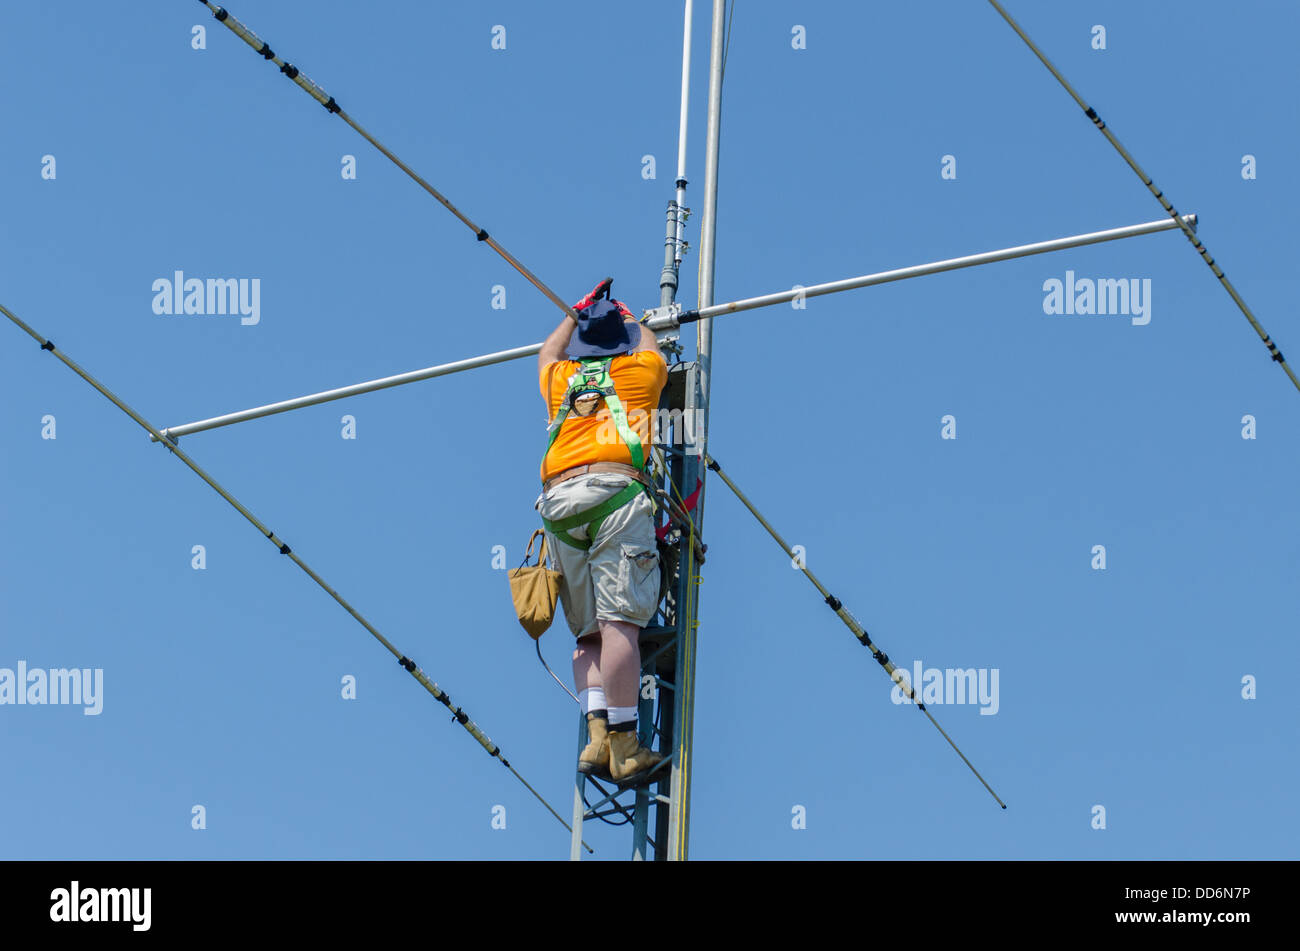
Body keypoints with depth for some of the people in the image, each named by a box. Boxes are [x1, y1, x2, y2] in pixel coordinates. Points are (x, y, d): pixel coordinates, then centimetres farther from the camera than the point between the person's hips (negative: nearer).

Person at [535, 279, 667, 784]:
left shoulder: (561, 379, 27)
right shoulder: (636, 371, 20)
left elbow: (548, 351, 52)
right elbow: (650, 347, 45)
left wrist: (578, 312, 63)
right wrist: (627, 317, 61)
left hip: (558, 497, 4)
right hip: (616, 494, -4)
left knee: (589, 632, 6)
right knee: (619, 621, -13)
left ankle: (597, 730, -13)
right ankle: (624, 746, -21)